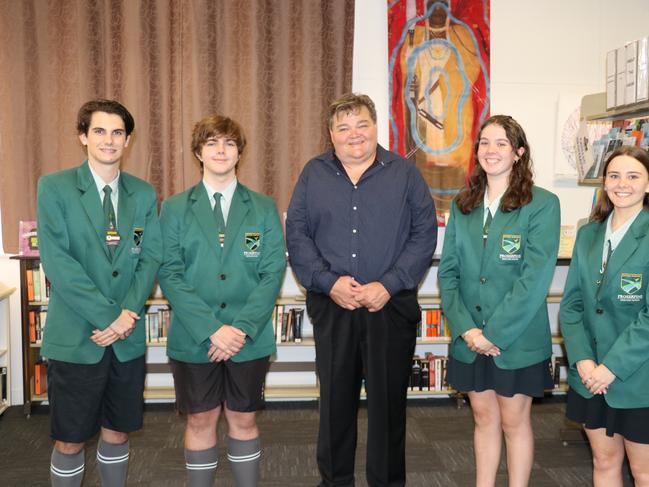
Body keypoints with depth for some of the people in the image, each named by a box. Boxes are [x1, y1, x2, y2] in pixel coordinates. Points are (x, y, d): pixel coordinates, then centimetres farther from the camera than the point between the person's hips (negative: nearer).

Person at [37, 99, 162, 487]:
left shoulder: (144, 194, 7)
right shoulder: (55, 187, -4)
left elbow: (151, 258, 1)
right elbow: (56, 261, -12)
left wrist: (128, 313, -13)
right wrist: (106, 316, -17)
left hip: (129, 338, 3)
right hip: (75, 337, -3)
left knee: (117, 433, 15)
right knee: (70, 440, 8)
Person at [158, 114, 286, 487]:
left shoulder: (264, 209, 4)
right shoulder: (175, 209, 2)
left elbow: (273, 273, -3)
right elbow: (170, 275, -6)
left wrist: (242, 328, -15)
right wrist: (211, 329, -16)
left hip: (250, 337, 1)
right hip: (194, 338, 0)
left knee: (244, 419, 12)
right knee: (201, 421, 10)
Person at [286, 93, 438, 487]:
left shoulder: (404, 173, 3)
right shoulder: (314, 174, 7)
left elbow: (424, 234, -2)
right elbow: (297, 235, 2)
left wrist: (389, 285, -12)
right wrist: (328, 282, -11)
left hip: (391, 306, -1)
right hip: (331, 307, 2)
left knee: (389, 400, 7)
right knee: (335, 399, 12)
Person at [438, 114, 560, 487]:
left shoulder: (542, 204, -8)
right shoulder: (463, 206, 6)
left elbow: (535, 277, -15)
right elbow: (448, 271, 2)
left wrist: (494, 333, -16)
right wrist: (465, 328, -10)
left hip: (518, 340, -4)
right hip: (469, 340, 4)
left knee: (514, 421, 9)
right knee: (484, 417, 15)